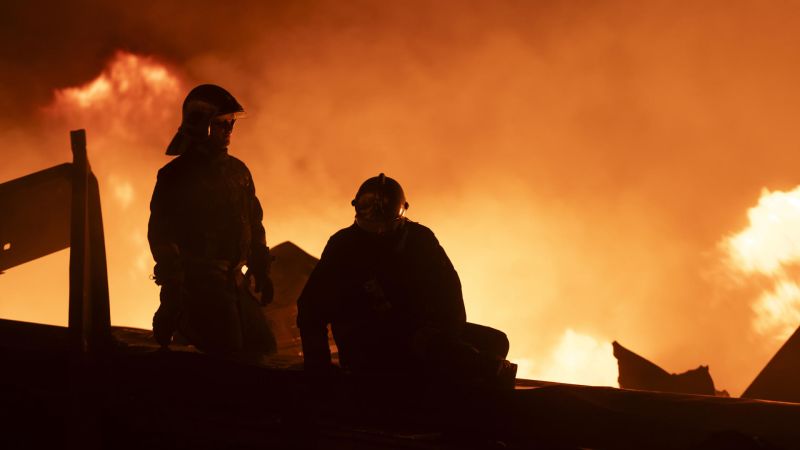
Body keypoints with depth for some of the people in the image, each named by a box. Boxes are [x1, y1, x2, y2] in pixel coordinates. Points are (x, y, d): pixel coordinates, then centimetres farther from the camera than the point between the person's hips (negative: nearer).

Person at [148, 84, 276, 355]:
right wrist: (172, 288, -18)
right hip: (198, 282, -7)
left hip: (234, 281, 7)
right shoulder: (176, 175, -5)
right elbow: (161, 234, -11)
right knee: (228, 355, -15)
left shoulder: (238, 170, 15)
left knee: (262, 347, 5)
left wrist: (261, 272, 16)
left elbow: (254, 224, 22)